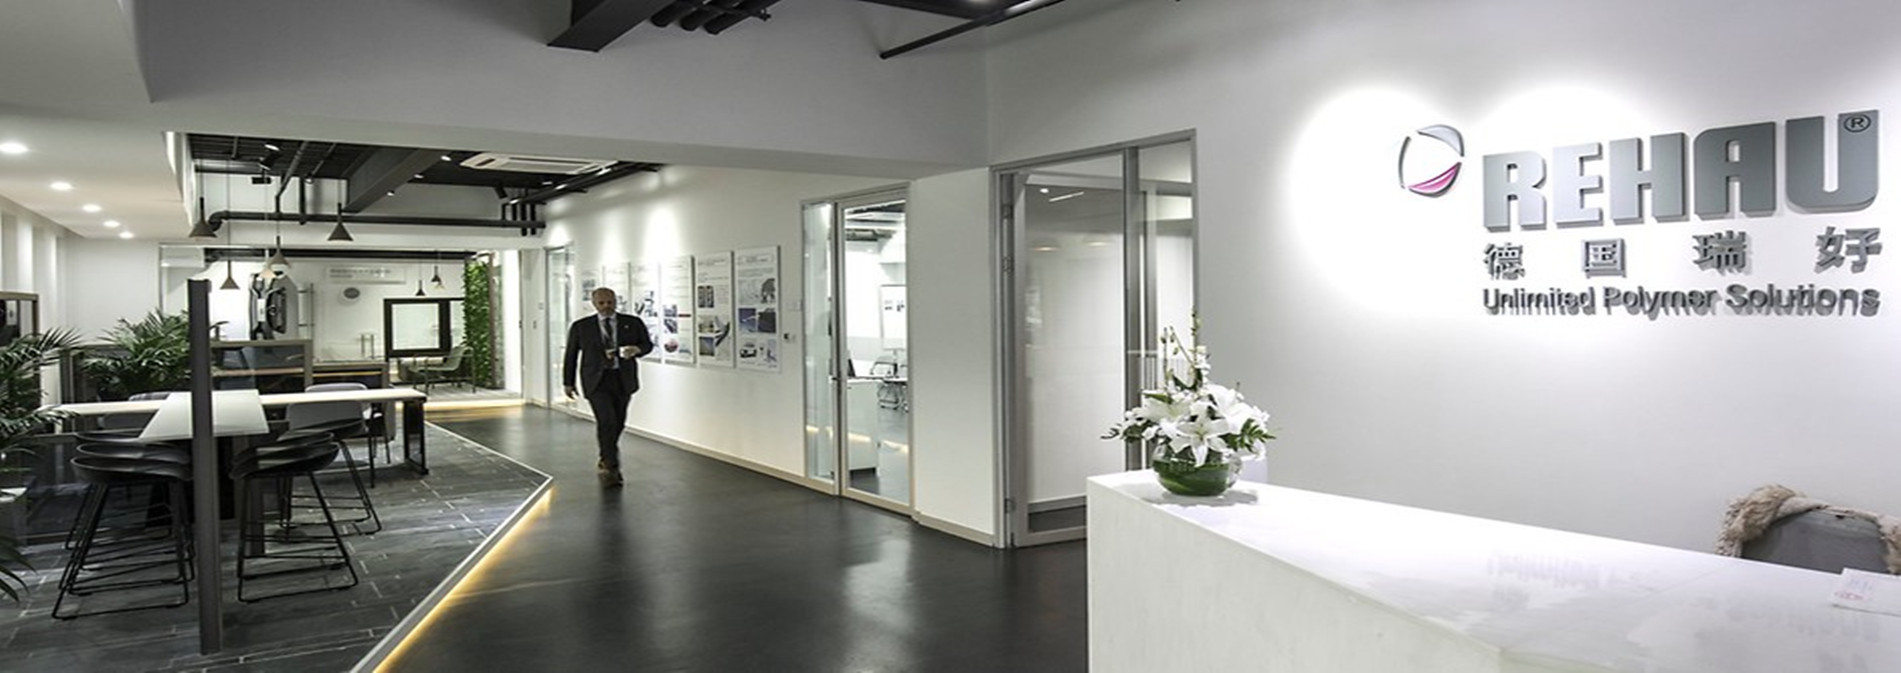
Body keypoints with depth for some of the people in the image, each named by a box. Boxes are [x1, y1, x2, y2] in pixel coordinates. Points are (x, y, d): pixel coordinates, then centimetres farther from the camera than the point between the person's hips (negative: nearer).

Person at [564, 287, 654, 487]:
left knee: (618, 423, 8)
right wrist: (568, 382, 9)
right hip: (596, 380, -2)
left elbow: (647, 344, 8)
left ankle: (606, 460, 29)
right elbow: (571, 355, 10)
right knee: (606, 421, -15)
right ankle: (611, 465, -7)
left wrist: (637, 349, -15)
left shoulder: (632, 323, 6)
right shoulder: (581, 327, 4)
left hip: (623, 380, 2)